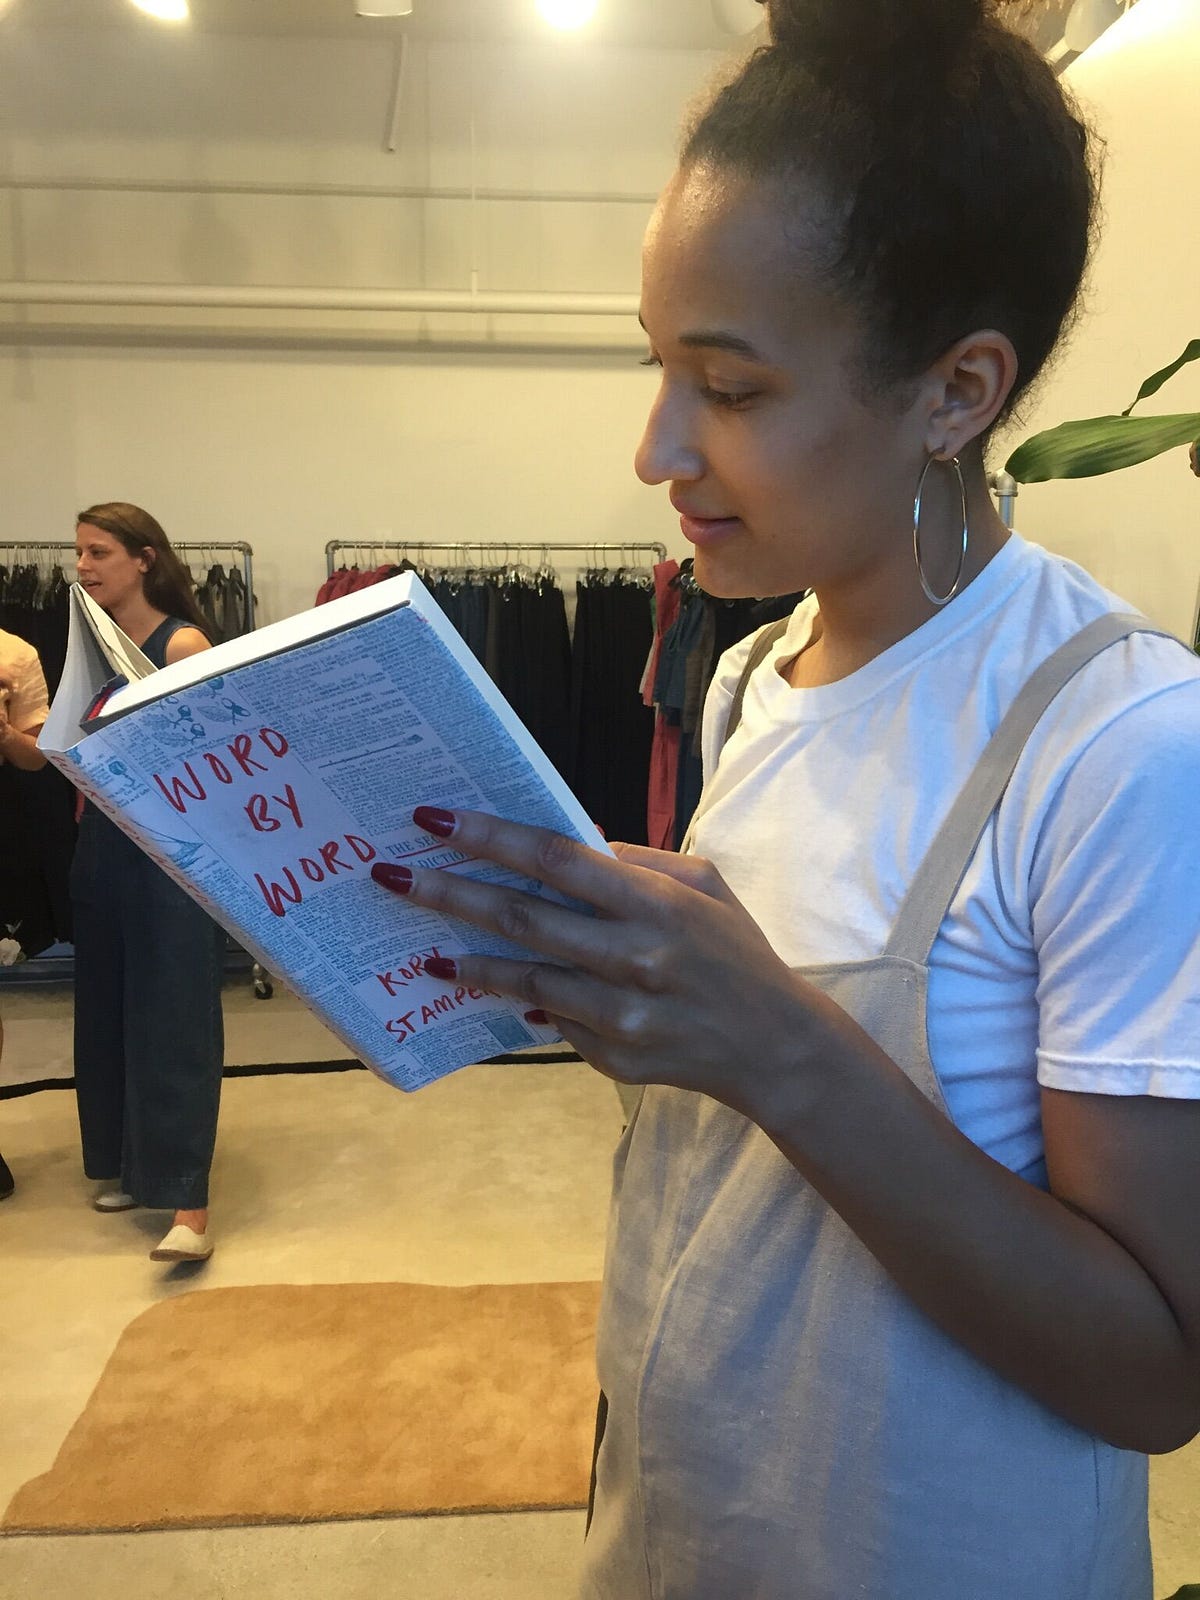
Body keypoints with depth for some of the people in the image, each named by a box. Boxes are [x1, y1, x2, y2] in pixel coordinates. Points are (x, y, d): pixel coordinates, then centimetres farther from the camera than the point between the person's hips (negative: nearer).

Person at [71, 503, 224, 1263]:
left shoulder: (183, 643, -9)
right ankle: (129, 1164, 29)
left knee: (174, 1017, -8)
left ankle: (189, 1206, -6)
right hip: (103, 843, 7)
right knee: (109, 1009, 13)